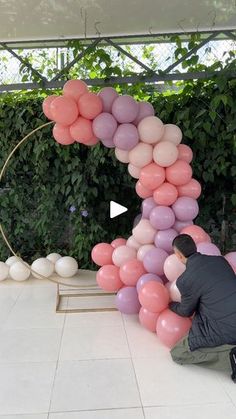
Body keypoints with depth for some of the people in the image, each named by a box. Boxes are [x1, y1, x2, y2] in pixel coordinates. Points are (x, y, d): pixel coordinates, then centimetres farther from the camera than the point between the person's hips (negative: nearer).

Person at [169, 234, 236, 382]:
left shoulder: (185, 280, -12)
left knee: (177, 354, 7)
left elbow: (186, 312, 6)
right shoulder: (220, 260, 4)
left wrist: (171, 305, 27)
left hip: (223, 329, -7)